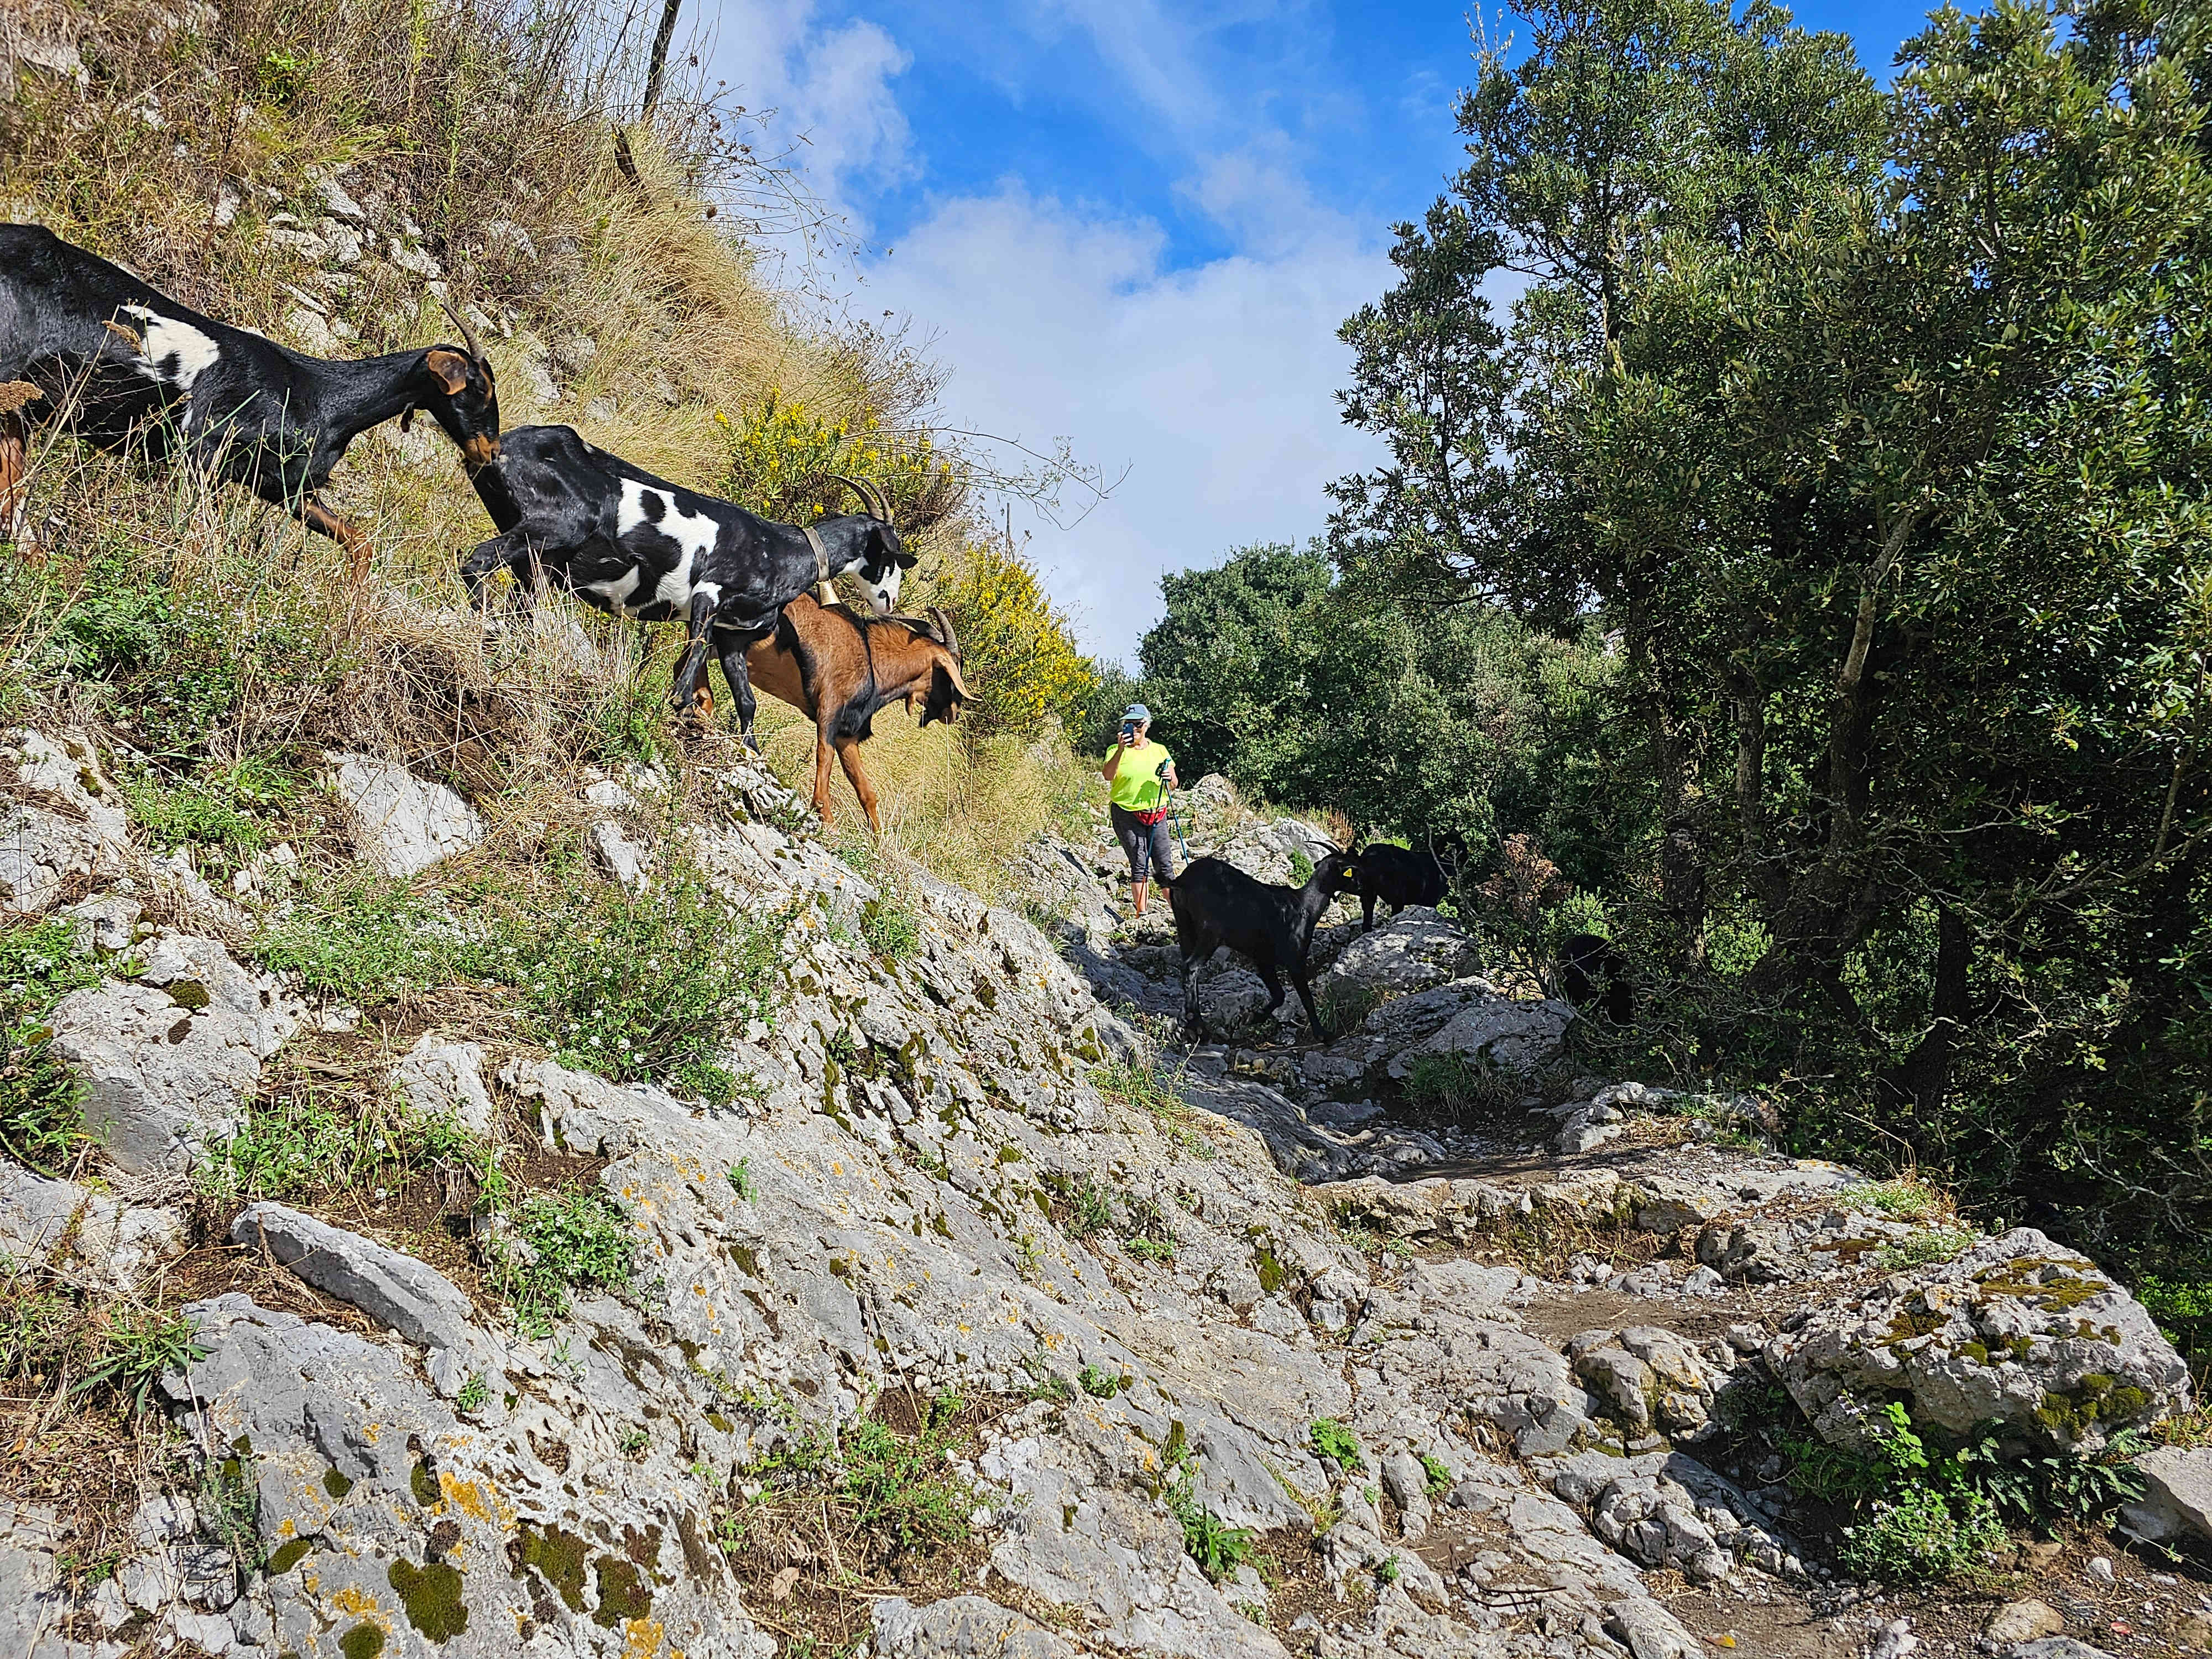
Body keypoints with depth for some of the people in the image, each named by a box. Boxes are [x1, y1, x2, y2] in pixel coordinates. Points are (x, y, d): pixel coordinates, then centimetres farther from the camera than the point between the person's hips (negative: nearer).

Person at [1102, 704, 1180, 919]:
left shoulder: (1159, 750, 10)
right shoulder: (1117, 750, 1)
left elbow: (1174, 785, 12)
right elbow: (1107, 776, -19)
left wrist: (1169, 778, -11)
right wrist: (1121, 750, -28)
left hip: (1156, 814, 2)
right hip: (1127, 815, -2)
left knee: (1165, 865, 0)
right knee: (1140, 866, -5)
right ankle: (1141, 914, 1)